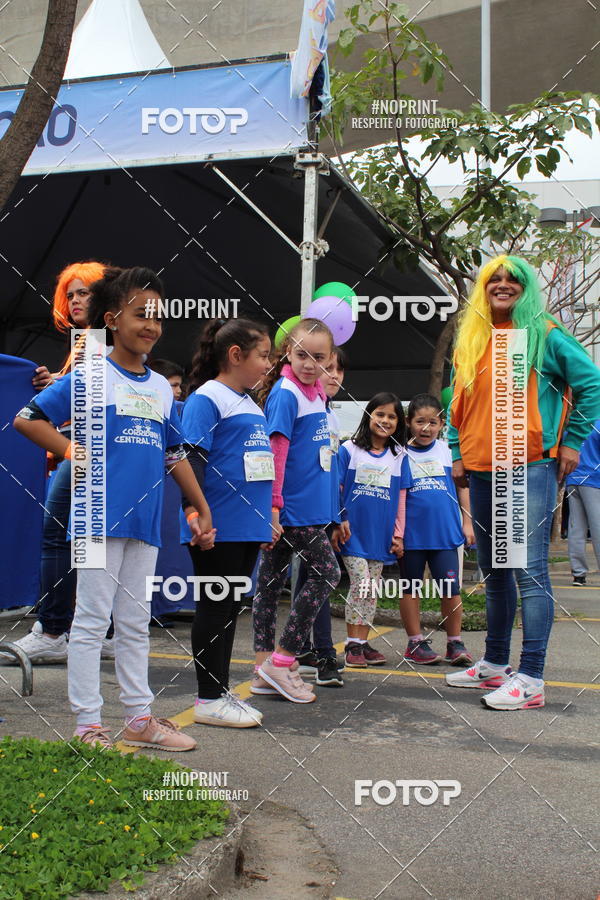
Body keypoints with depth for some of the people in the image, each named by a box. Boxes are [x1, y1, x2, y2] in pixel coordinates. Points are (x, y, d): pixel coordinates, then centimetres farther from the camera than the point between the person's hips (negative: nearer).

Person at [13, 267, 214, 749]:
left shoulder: (162, 387, 13)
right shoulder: (90, 375, -4)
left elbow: (176, 454, 18)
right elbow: (27, 419, -5)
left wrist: (202, 509, 16)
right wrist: (75, 453, -10)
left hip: (146, 520, 6)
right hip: (101, 515, -6)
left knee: (135, 623, 13)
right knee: (92, 620, 0)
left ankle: (140, 718, 21)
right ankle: (88, 724, 9)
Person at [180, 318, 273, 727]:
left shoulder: (252, 405, 17)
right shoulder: (206, 398, -9)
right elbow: (191, 458, -15)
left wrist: (268, 516, 22)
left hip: (247, 526, 8)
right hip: (217, 529, -8)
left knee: (230, 608, 14)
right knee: (215, 608, 0)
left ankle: (222, 691, 23)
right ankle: (209, 699, 10)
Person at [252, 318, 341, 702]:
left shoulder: (317, 392, 13)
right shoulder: (285, 393, -13)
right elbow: (276, 451, -18)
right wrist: (274, 507, -21)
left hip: (310, 503, 8)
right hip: (294, 507, -8)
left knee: (271, 581, 10)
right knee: (327, 572, -6)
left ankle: (266, 666, 17)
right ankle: (282, 659, 0)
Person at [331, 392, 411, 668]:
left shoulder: (399, 457, 8)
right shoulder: (349, 450, -1)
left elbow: (400, 499, 10)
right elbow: (336, 489, 0)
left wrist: (398, 535, 7)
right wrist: (336, 525, -3)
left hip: (381, 536, 3)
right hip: (353, 532, -3)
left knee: (372, 590, 7)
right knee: (360, 584, -10)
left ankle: (363, 643, 14)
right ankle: (352, 644, -2)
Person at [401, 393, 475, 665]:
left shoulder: (449, 451, 5)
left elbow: (462, 486, 12)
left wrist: (467, 522, 9)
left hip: (445, 532, 1)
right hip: (411, 533, -1)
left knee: (451, 589, 0)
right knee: (411, 589, 8)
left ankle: (455, 643, 13)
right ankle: (415, 643, 19)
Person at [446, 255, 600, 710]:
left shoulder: (546, 335, -1)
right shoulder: (470, 341, 14)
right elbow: (459, 404, 21)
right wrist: (458, 453, 13)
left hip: (530, 467, -6)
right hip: (482, 471, 6)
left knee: (530, 572, -9)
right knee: (494, 573, 14)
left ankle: (531, 679, -6)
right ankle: (495, 664, 25)